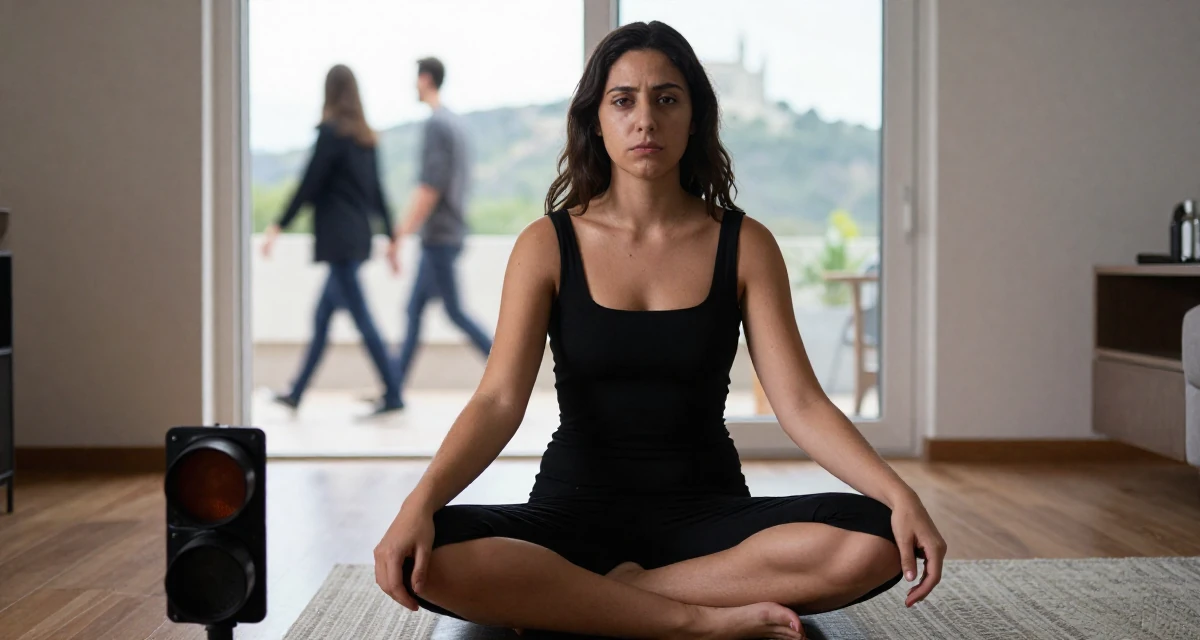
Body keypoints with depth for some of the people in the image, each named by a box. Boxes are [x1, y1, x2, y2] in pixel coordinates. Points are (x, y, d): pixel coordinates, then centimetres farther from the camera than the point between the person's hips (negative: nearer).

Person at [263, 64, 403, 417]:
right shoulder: (365, 137, 12)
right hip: (358, 237, 8)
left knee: (361, 316, -7)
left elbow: (309, 184, -12)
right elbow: (377, 190, 14)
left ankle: (392, 394, -8)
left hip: (338, 238, -8)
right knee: (322, 316, 14)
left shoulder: (331, 132, -9)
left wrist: (278, 226, -6)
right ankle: (297, 392, 21)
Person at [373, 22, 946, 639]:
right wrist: (420, 503, -29)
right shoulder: (548, 244, -1)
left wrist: (899, 495, -23)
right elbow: (499, 400, -11)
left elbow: (800, 403, -6)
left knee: (872, 541, -28)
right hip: (575, 512, -1)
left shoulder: (744, 245, 1)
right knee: (432, 559, -31)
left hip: (707, 514, 1)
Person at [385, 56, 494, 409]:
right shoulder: (455, 123, 14)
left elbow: (430, 189, -21)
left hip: (438, 236, -10)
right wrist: (405, 227, 24)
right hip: (447, 234, 10)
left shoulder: (436, 125, -15)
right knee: (414, 309, 10)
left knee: (455, 311, -4)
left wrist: (400, 236, -18)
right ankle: (395, 388, 12)